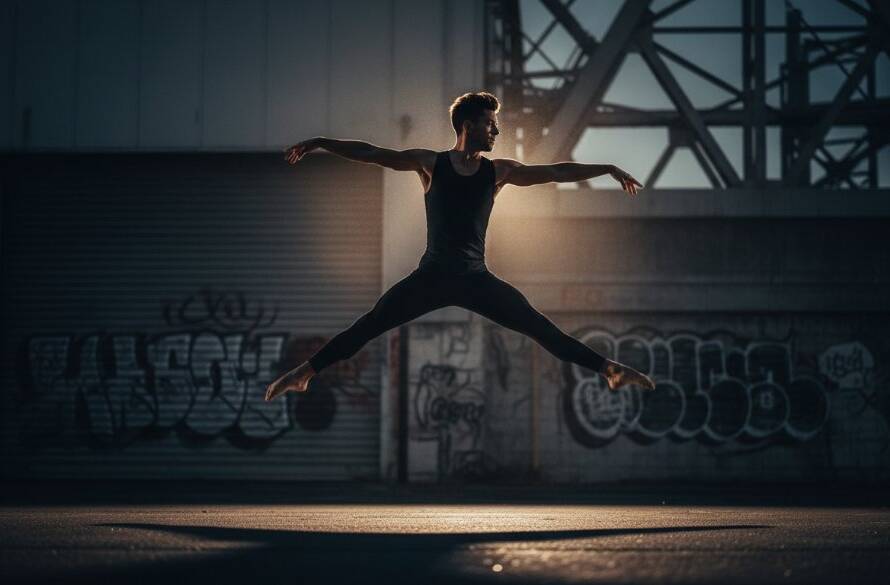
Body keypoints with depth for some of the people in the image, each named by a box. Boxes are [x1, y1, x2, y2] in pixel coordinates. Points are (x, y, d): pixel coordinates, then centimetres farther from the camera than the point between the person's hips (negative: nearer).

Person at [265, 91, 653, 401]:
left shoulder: (498, 171, 7)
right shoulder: (430, 164, 2)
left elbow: (557, 172, 10)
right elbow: (371, 153, 0)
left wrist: (608, 169, 9)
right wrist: (320, 143, -4)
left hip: (476, 278, 1)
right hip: (431, 276, -1)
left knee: (539, 327, -5)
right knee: (367, 327, -6)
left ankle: (608, 369, -2)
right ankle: (305, 372, 0)